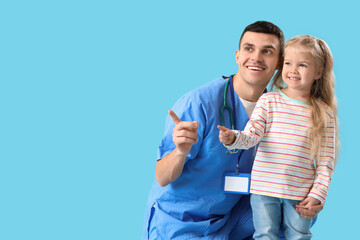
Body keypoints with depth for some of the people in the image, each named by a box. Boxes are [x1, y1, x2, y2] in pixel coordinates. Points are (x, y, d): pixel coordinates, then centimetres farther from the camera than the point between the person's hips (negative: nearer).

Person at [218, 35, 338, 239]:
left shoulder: (324, 113, 0)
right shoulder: (268, 102, -1)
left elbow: (326, 160, 2)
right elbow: (251, 136, -9)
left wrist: (318, 194, -5)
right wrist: (233, 138, -31)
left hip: (301, 193, 0)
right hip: (265, 189, 0)